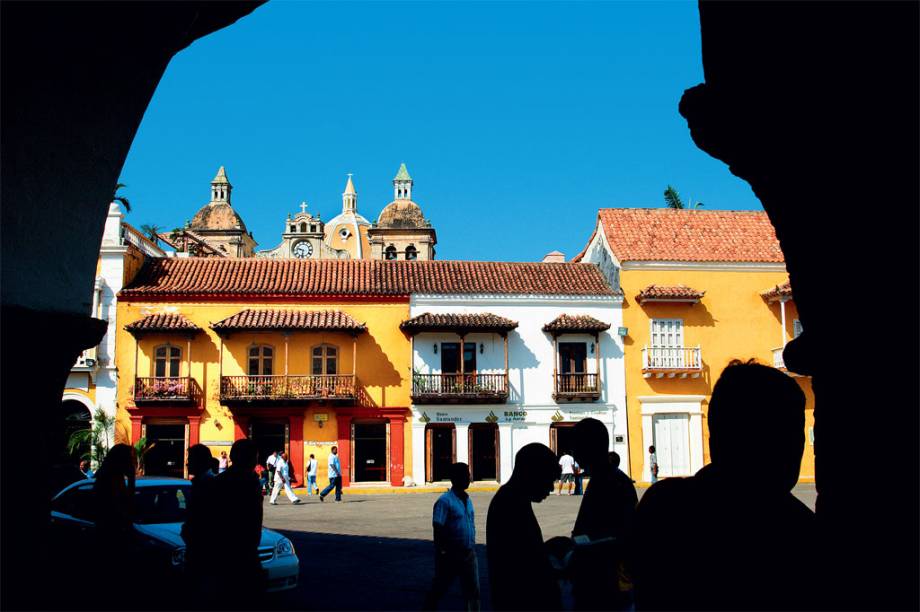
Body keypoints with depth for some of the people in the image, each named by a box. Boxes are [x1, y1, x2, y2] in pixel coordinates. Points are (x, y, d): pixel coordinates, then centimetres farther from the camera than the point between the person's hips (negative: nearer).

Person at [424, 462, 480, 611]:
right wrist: (441, 552, -19)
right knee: (439, 589, 8)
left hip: (469, 554, 6)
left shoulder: (468, 500, 9)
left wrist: (472, 548, 16)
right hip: (450, 554, -6)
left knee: (473, 591, 6)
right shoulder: (445, 501, -14)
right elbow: (438, 528, -17)